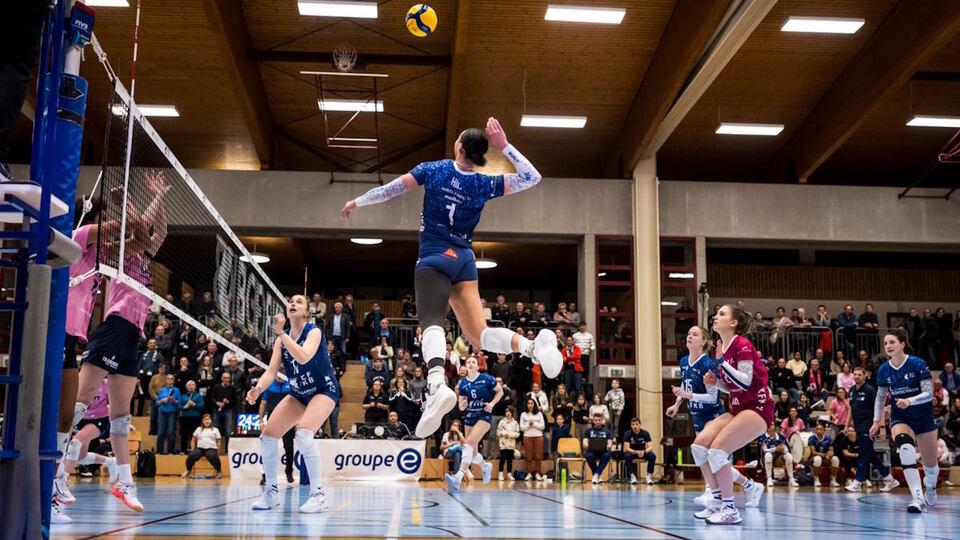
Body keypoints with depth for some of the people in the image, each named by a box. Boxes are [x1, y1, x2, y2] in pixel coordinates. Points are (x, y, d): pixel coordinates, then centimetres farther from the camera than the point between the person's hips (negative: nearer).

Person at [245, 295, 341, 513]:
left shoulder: (314, 331, -17)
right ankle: (271, 492, 15)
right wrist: (257, 389, -26)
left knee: (303, 434, -30)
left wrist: (281, 333, -38)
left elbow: (303, 357, -36)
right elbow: (271, 370, -7)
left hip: (324, 391, -7)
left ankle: (319, 495, -22)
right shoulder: (281, 338, 0)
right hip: (298, 393, 7)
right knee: (267, 437, -2)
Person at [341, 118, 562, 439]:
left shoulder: (434, 169, -2)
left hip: (434, 258, -3)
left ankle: (437, 386, -49)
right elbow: (531, 177, 11)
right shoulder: (484, 185, 3)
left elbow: (393, 189, 2)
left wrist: (357, 202, 17)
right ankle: (533, 346, -25)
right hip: (465, 261, 3)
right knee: (479, 334, 2)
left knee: (432, 322, -22)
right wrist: (504, 145, 6)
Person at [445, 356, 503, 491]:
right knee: (472, 451, 10)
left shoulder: (486, 379, -6)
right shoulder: (463, 384, 5)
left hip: (484, 416, -5)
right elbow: (461, 407, 9)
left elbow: (500, 391, 5)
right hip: (469, 417, 6)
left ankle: (458, 477, -32)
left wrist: (492, 403, -10)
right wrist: (462, 405, -15)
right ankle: (485, 466, 44)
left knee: (469, 443, -23)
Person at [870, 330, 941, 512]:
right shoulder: (883, 370, -5)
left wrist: (909, 400, -34)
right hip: (900, 419, 1)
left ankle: (930, 487, 46)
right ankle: (918, 498, -34)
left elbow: (929, 393, -18)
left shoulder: (918, 364, -15)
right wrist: (876, 421, 5)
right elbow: (880, 397, 9)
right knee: (906, 449, -31)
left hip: (924, 418, -1)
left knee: (930, 465, 10)